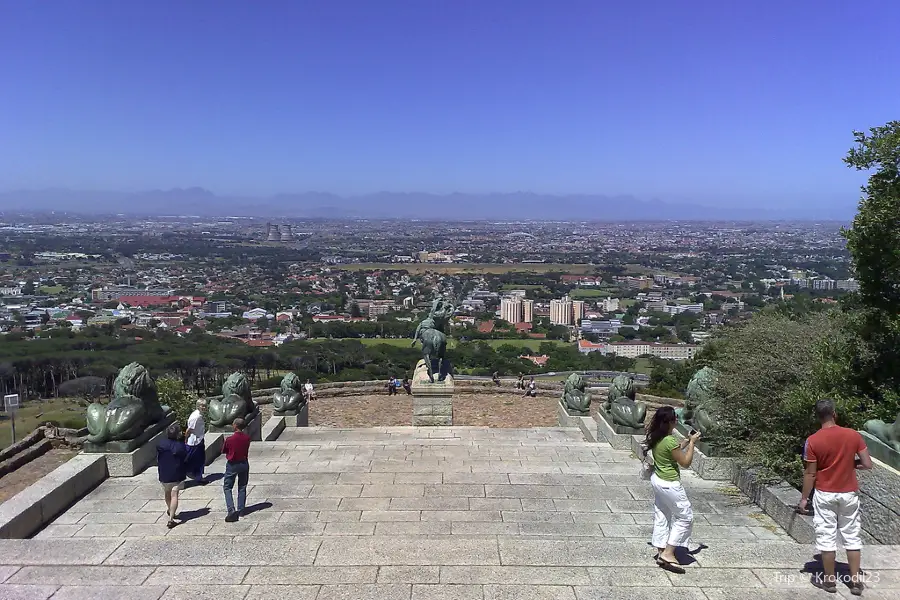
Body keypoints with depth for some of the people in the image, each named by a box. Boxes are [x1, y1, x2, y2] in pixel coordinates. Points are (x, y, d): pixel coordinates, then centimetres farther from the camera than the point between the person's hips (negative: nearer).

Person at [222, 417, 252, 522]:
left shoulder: (230, 439, -20)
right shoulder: (247, 438, -8)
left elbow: (223, 451, -5)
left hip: (232, 465, -4)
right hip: (244, 464, 4)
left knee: (227, 488, 6)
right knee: (242, 488, 15)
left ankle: (231, 511, -7)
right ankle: (241, 510, 20)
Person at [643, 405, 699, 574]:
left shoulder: (656, 438, 0)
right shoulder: (670, 441, -26)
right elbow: (685, 462, -16)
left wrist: (686, 441, 12)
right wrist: (692, 443, -8)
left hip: (657, 480, 9)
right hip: (669, 484, -9)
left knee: (661, 516, 17)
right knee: (685, 516, 6)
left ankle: (661, 552, 25)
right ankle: (668, 553, 6)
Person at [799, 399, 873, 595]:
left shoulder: (813, 441, -14)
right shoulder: (853, 435, -8)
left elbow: (810, 473, -10)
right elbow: (868, 464, -5)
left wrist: (804, 498, 0)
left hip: (825, 494, -2)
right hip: (849, 494, 3)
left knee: (826, 537, 6)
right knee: (852, 537, 13)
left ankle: (830, 580, 15)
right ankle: (855, 581, 17)